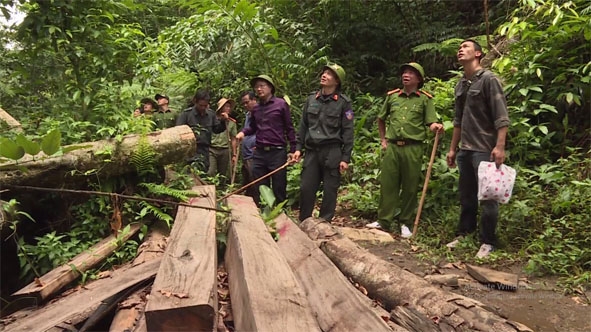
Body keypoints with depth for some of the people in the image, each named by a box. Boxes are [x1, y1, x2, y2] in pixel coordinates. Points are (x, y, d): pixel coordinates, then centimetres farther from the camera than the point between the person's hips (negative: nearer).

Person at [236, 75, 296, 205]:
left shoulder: (281, 104, -3)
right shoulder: (256, 108, 12)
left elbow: (289, 128, -2)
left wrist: (292, 150, -6)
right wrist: (243, 132, 2)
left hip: (277, 152, -5)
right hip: (259, 153, 5)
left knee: (279, 190, 3)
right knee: (259, 190, 11)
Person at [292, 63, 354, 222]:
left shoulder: (343, 102, -2)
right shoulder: (311, 99, 10)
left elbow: (347, 131, -4)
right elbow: (303, 125, 14)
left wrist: (345, 158, -8)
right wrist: (298, 148, 7)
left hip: (332, 152, -3)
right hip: (312, 151, 4)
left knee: (330, 191, 4)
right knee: (306, 188, 5)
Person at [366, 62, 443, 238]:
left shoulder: (425, 99, 3)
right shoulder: (392, 96, 11)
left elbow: (431, 123, -3)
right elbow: (381, 119, 22)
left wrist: (436, 126, -26)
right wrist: (383, 140, 15)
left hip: (413, 148, -3)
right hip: (392, 146, 3)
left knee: (410, 187, 4)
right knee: (387, 184, 5)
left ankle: (405, 223, 16)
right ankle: (384, 221, 14)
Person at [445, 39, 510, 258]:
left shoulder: (488, 79, -7)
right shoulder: (460, 85, 15)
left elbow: (501, 116, -13)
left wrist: (500, 146, -22)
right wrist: (453, 148, 18)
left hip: (484, 149, -7)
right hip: (465, 150, 7)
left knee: (487, 197, -2)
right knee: (466, 195, 14)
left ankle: (488, 242, 8)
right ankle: (464, 234, 25)